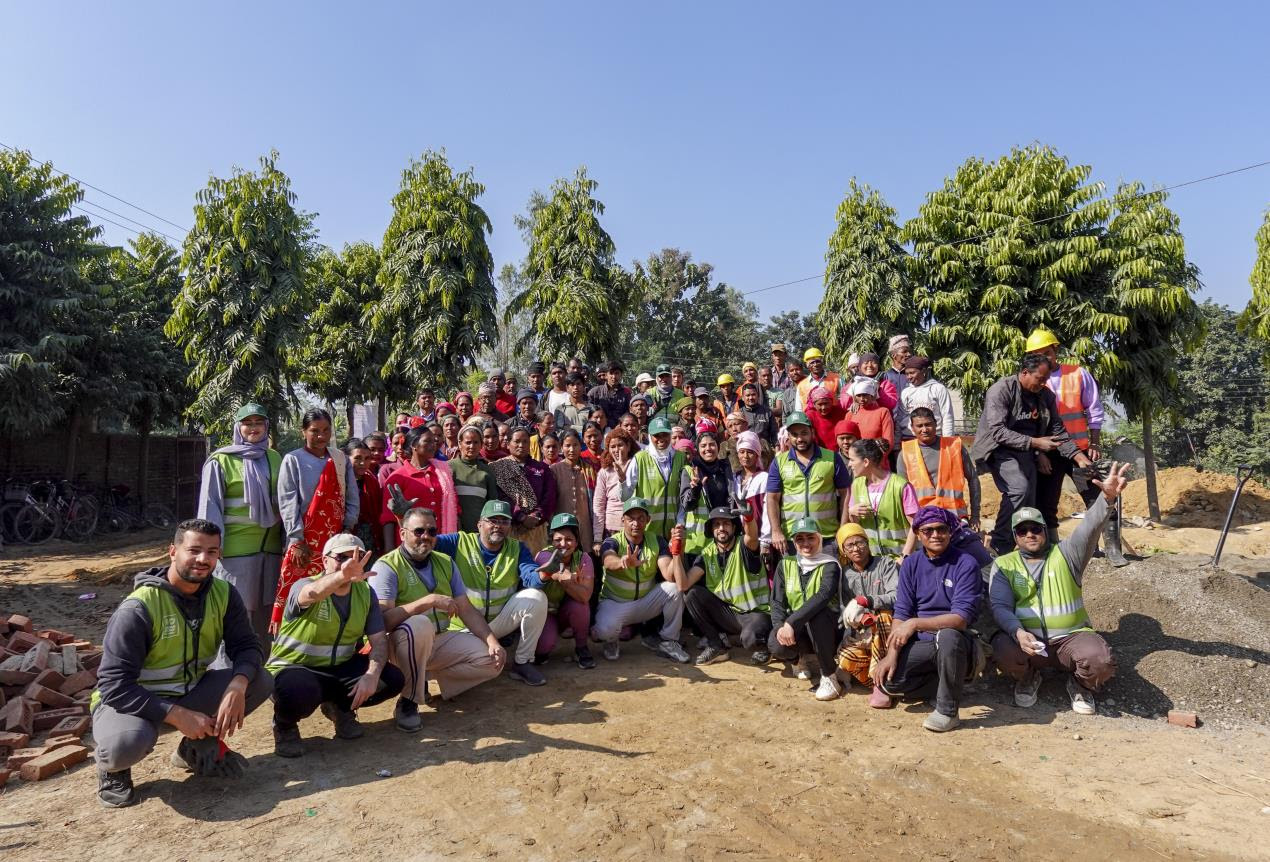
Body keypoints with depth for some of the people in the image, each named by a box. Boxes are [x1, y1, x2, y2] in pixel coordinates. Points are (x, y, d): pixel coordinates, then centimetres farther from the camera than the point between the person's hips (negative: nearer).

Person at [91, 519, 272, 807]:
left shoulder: (223, 594, -10)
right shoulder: (138, 608, -25)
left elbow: (247, 646, -11)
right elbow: (115, 685, -26)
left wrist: (238, 686, -33)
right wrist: (177, 715, -33)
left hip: (190, 692, 5)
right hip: (132, 699, -5)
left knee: (260, 681, -18)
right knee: (128, 742, -39)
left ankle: (199, 748, 6)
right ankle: (111, 765, 1)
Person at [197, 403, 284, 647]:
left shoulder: (274, 458, 11)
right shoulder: (221, 460, -3)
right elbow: (210, 504, -4)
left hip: (271, 546, 4)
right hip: (237, 548, -4)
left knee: (266, 610, 11)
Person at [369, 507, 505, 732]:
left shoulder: (445, 563, 6)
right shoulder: (387, 566, -13)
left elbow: (467, 610, 5)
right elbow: (383, 620, -27)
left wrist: (493, 642, -8)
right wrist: (429, 600, -32)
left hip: (440, 640, 6)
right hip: (400, 643, -6)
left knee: (493, 660, -10)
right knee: (419, 625, -38)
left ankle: (424, 677, 5)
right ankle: (407, 702, -18)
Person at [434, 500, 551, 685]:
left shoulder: (517, 549, 0)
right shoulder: (460, 542, -6)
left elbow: (531, 577, -17)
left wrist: (543, 575, -42)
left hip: (500, 620, 2)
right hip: (465, 626, -2)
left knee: (536, 597, -22)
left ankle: (522, 662, -7)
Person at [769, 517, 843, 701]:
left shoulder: (829, 565, -9)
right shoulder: (786, 564, 4)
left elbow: (823, 595, -29)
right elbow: (777, 601, -2)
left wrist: (791, 622, -38)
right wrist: (780, 627, -23)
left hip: (825, 625, -3)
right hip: (796, 629, 3)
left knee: (815, 613, -37)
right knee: (776, 647, -29)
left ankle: (829, 676, -20)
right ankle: (799, 656, 10)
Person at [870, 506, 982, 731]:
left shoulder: (966, 564, -10)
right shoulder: (911, 564, 4)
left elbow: (961, 618, -20)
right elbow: (901, 613, 0)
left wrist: (915, 624, -28)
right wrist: (892, 654, -12)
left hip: (958, 644, -4)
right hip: (921, 643, 4)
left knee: (947, 636, -38)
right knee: (887, 680, -18)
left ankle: (948, 711, -16)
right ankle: (936, 671, 14)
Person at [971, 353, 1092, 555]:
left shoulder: (1046, 395, 6)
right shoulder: (1001, 390, -15)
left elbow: (1057, 430, 13)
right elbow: (998, 432, -23)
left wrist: (1078, 455, 2)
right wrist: (1035, 443, -26)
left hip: (1026, 453, 7)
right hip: (1001, 449, -7)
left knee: (1029, 504, 3)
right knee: (1019, 488, -27)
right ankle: (999, 546, -19)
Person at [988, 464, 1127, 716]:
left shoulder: (1065, 555, 7)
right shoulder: (1003, 565, 7)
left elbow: (1089, 528, -13)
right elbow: (1001, 607, -4)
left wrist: (1107, 498, -33)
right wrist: (1018, 632, -27)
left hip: (1070, 637, 1)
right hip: (1025, 638, 0)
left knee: (1101, 660, -31)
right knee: (1002, 649, -34)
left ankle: (1081, 685, 8)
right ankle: (1028, 677, 6)